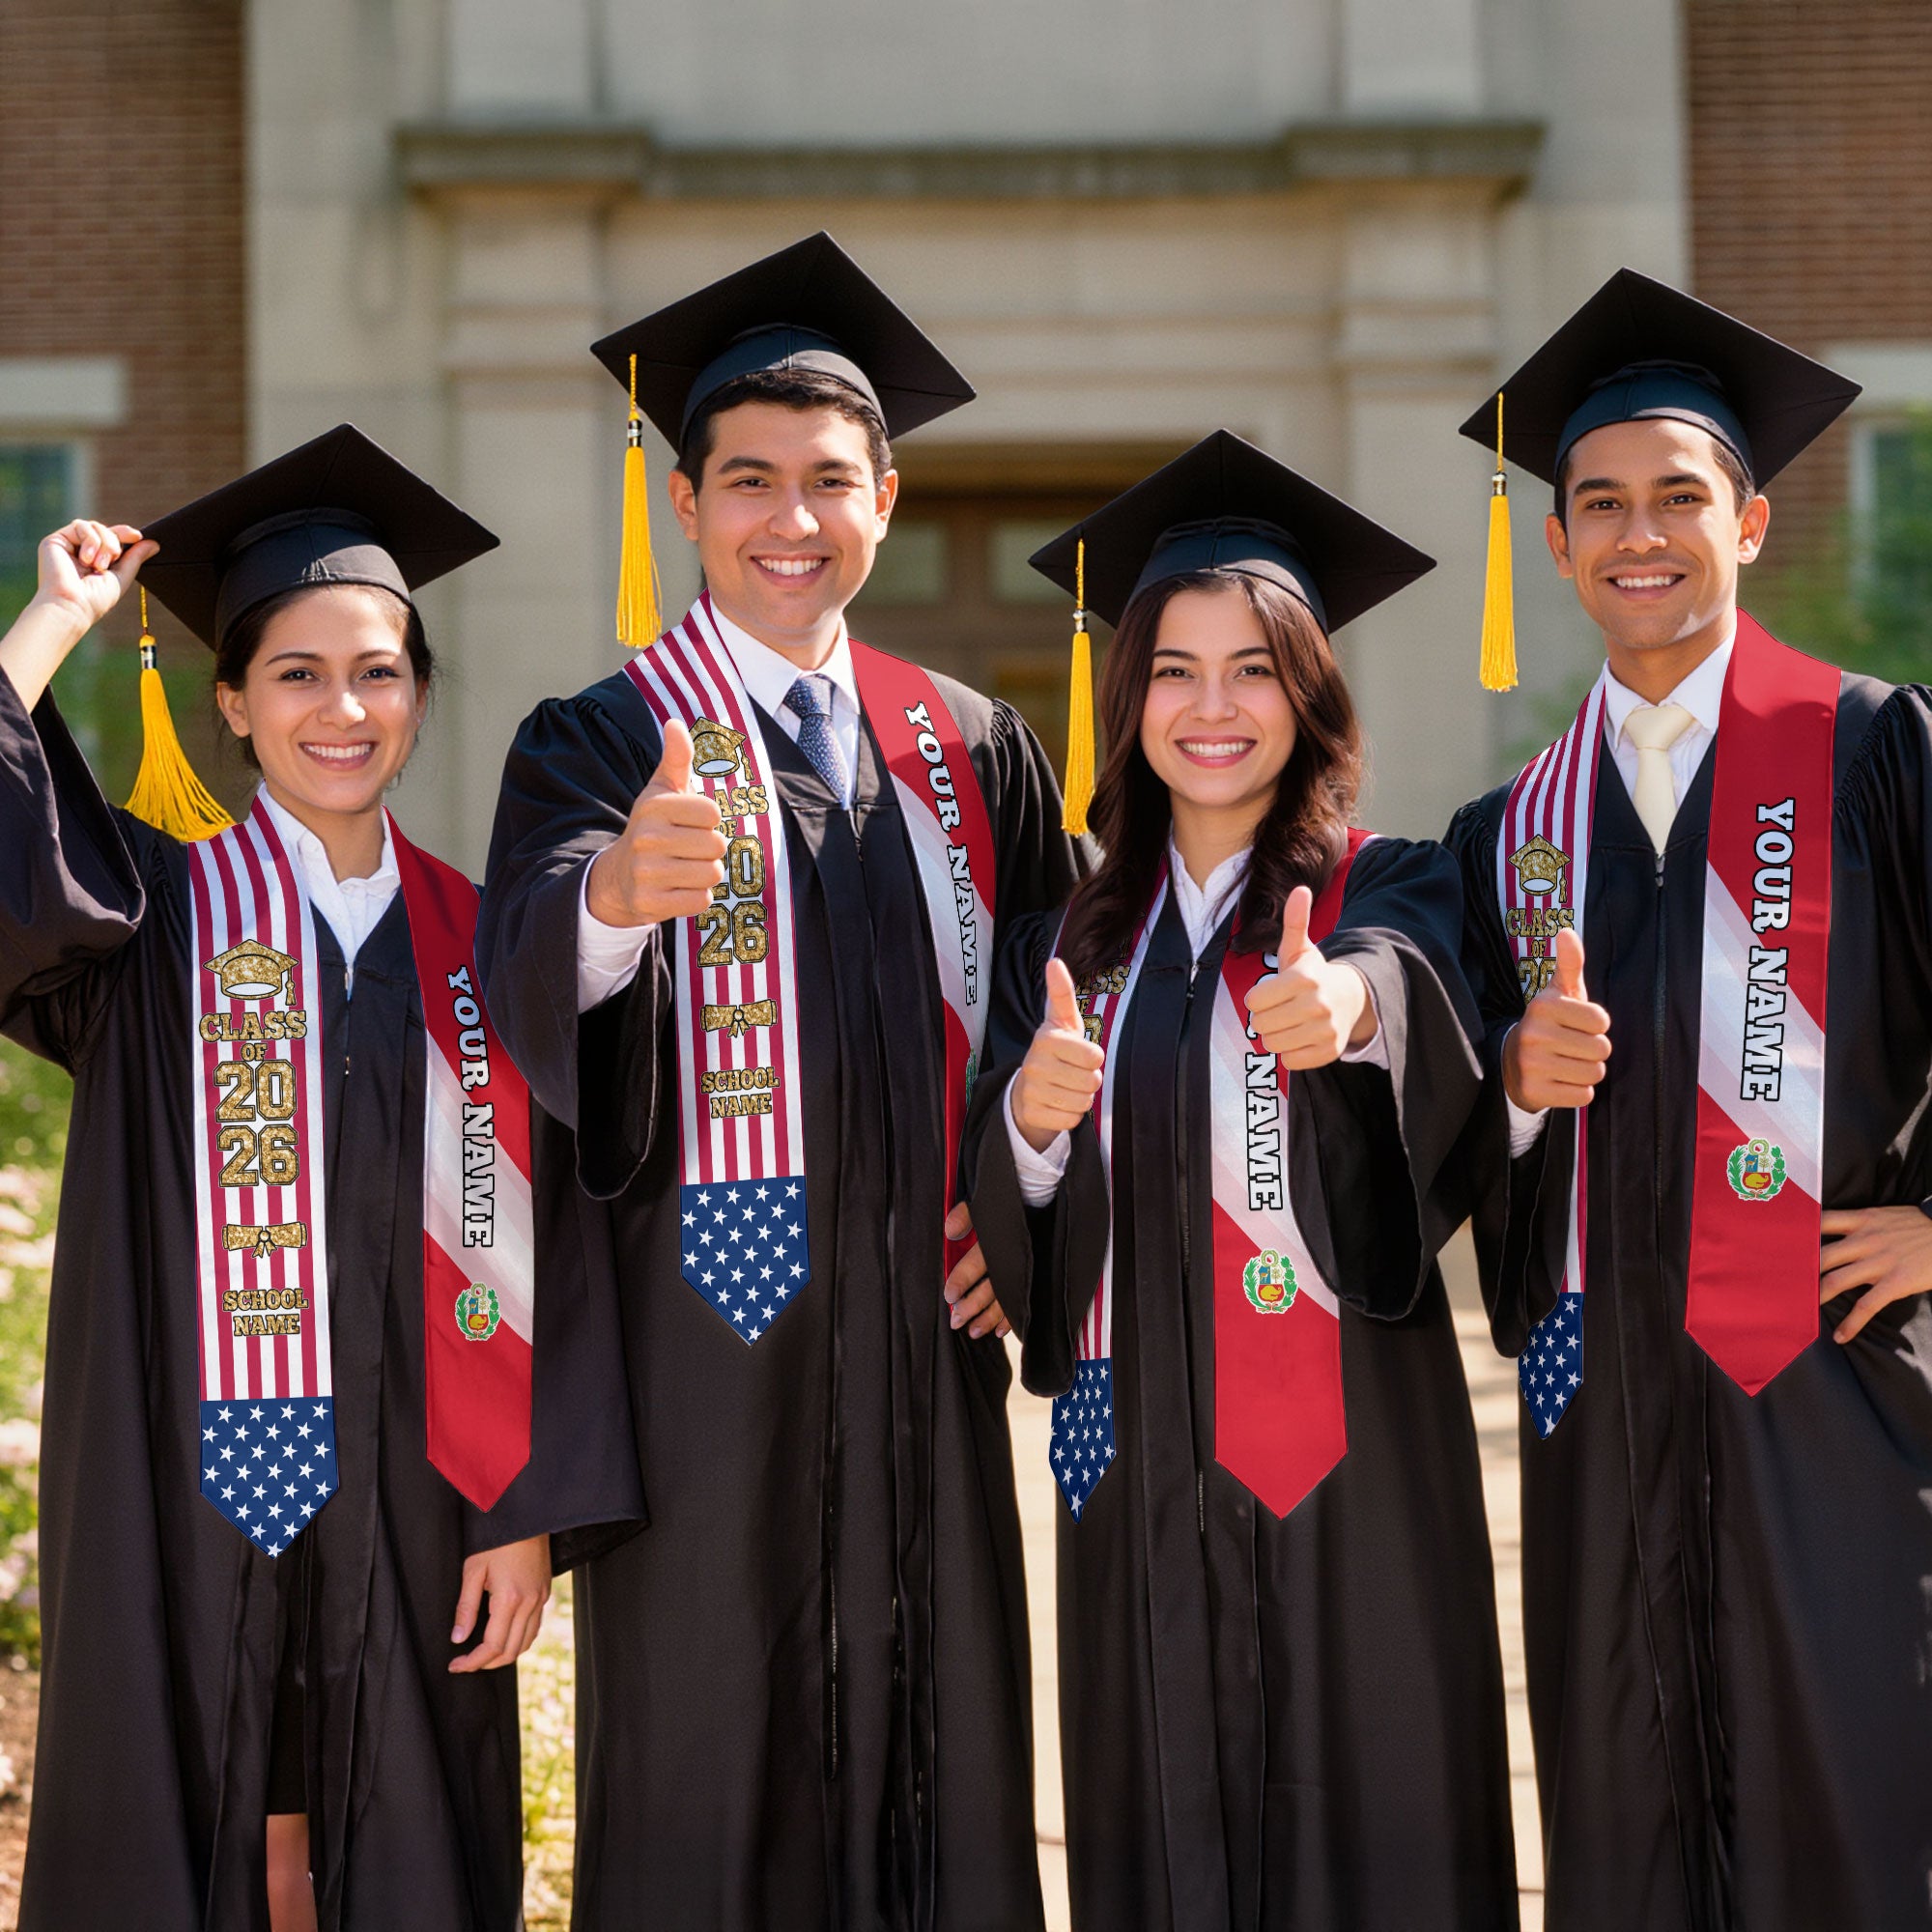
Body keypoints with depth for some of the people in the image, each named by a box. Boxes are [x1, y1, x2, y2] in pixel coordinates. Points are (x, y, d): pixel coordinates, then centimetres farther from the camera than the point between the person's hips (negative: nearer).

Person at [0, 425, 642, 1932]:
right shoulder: (154, 914, 2)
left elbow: (532, 1247, 4)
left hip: (412, 1507, 2)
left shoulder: (473, 946, 6)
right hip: (189, 1496, -2)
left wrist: (531, 1511, -2)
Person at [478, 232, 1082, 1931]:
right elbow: (533, 973, -21)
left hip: (922, 1336, 4)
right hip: (705, 1337, -3)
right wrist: (619, 886, -43)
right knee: (708, 1791, 0)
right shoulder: (602, 745, -2)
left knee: (939, 1772, 7)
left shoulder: (973, 752, 11)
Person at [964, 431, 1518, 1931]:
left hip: (1347, 1459, -3)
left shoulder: (1390, 892, 0)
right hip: (1138, 1467, 3)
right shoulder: (1071, 944, 11)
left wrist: (1348, 1000, -47)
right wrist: (1030, 1122, -16)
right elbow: (1004, 1230, 6)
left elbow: (1411, 982, -25)